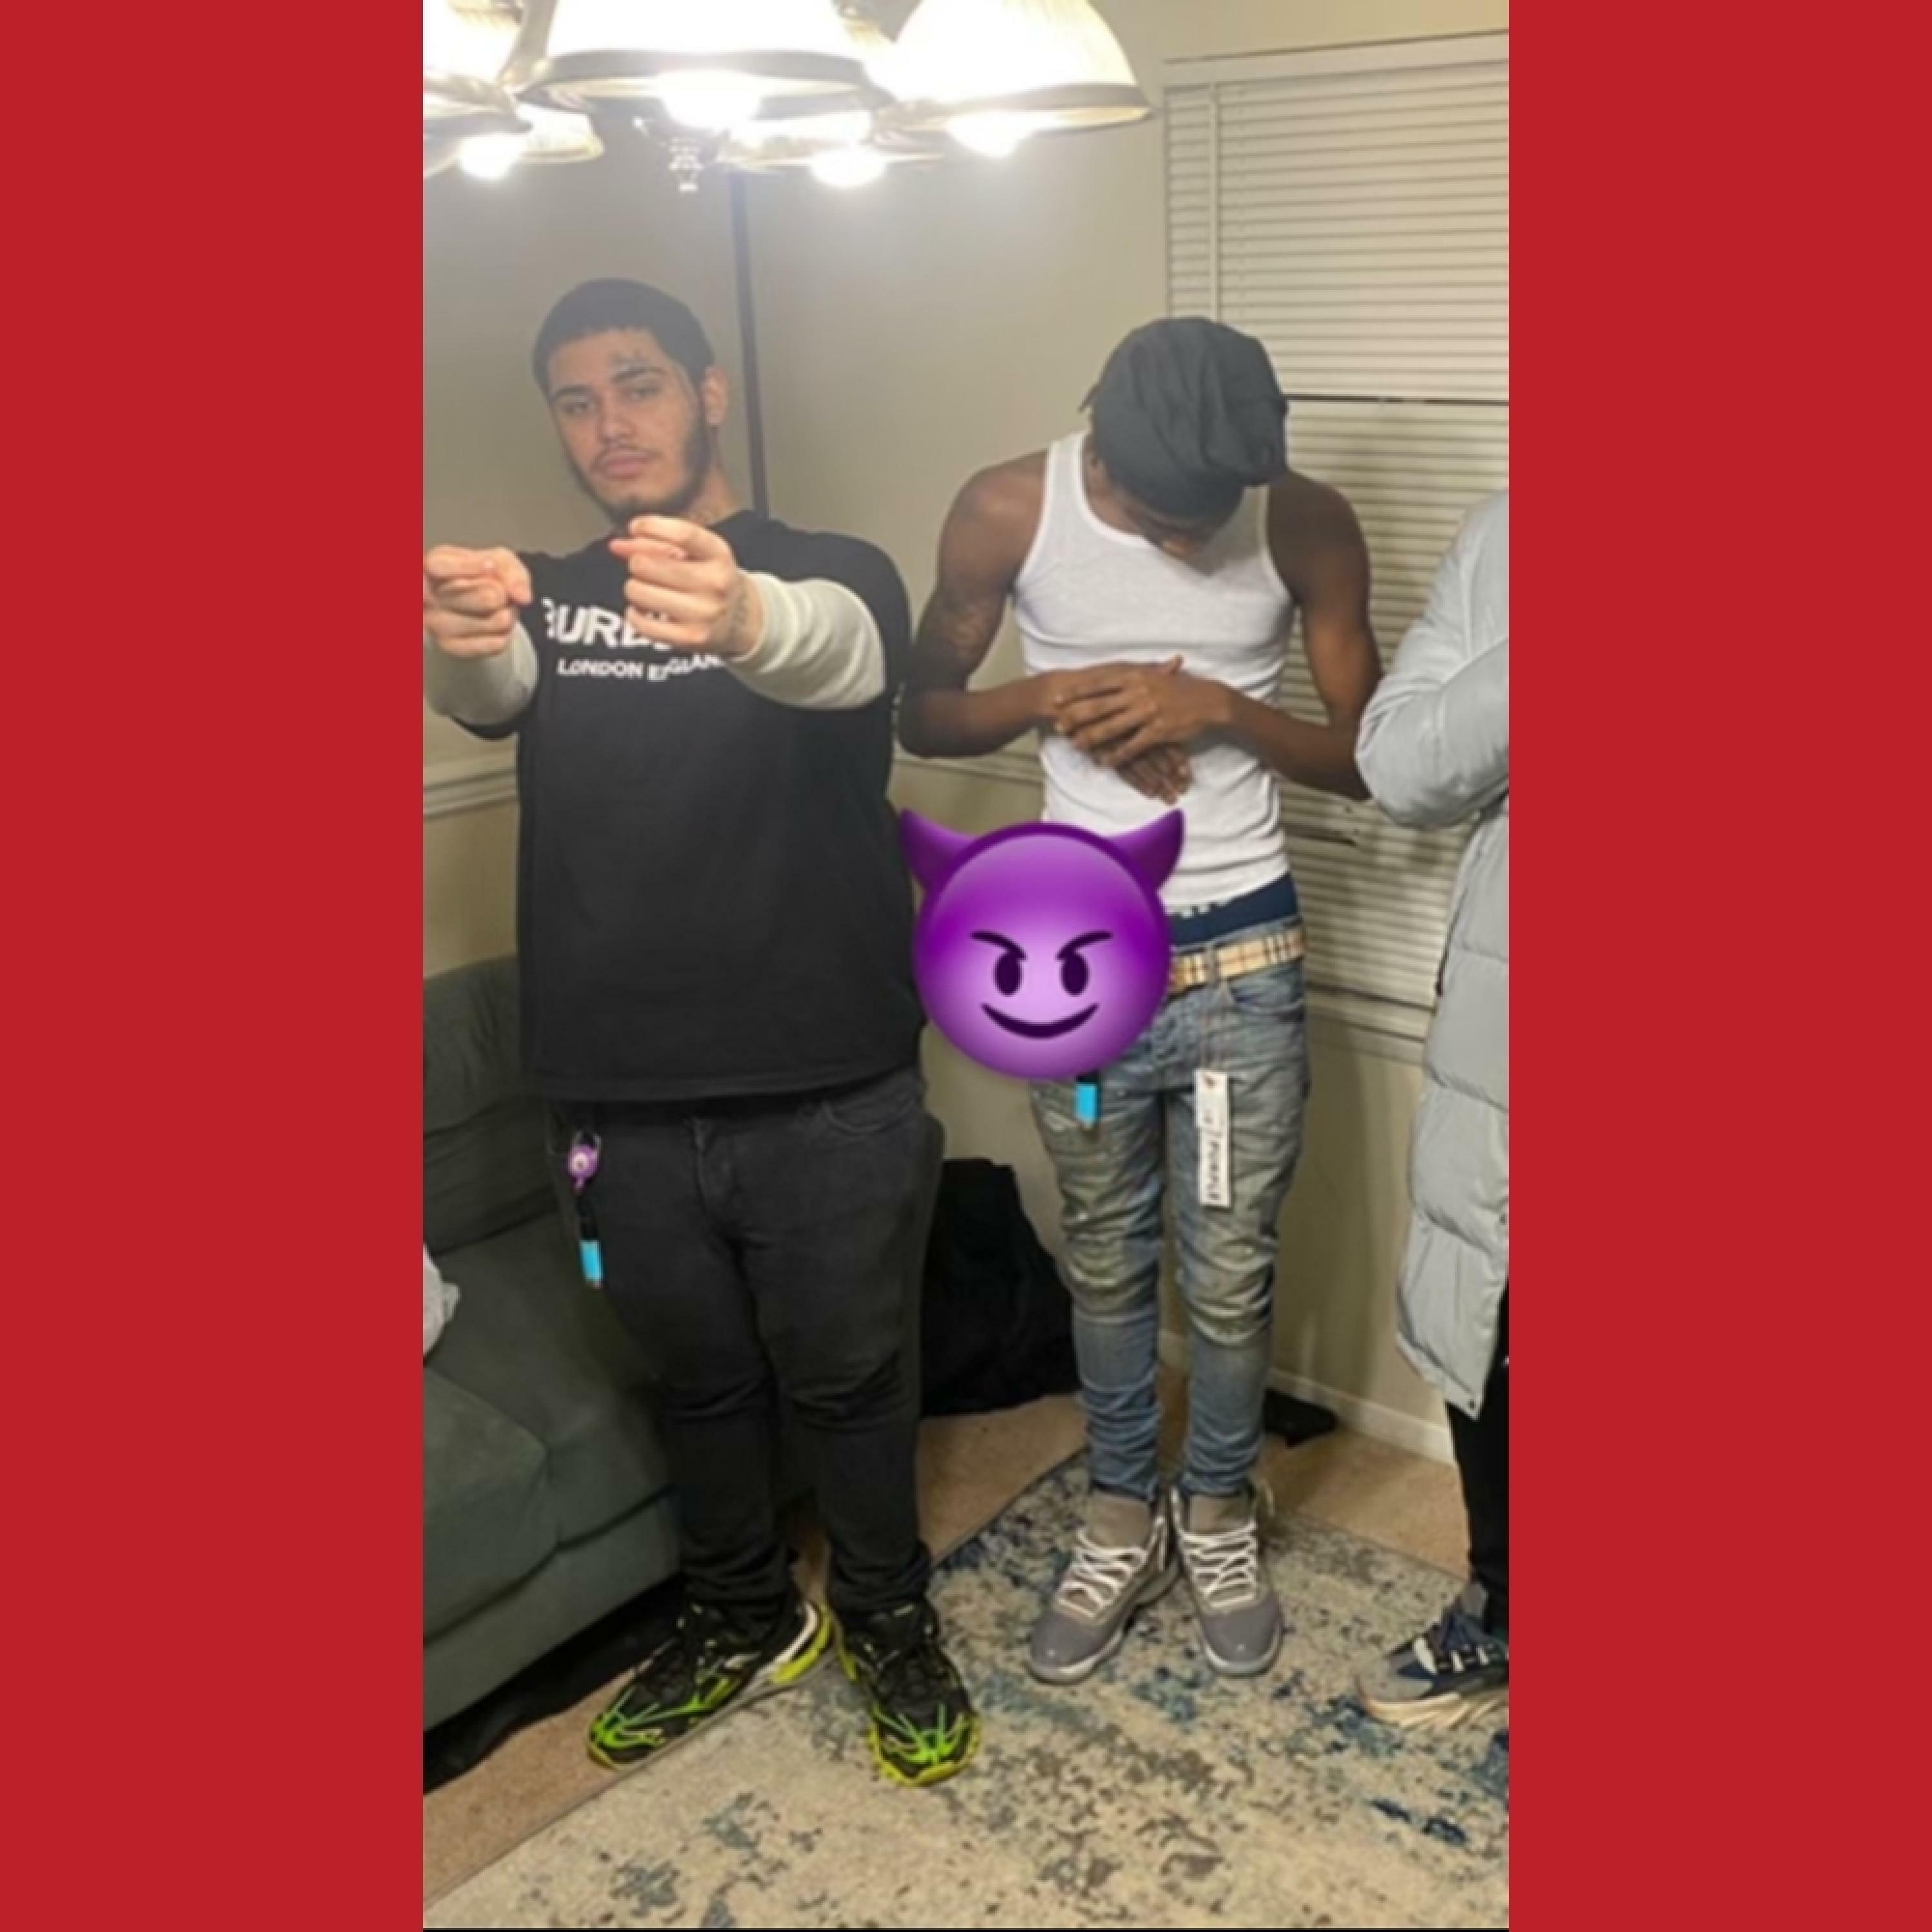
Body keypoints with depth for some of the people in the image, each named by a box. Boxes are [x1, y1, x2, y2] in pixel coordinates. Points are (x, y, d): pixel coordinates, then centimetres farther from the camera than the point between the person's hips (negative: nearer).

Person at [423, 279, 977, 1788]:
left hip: (830, 1099, -3)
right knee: (699, 1379, 20)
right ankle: (745, 1621, 44)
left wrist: (742, 619, -54)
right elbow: (485, 689, -18)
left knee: (850, 1379, 14)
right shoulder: (543, 598, 6)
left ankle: (892, 1625, 38)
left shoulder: (833, 576, -4)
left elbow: (840, 655, -29)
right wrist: (456, 639, -44)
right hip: (626, 1104, 3)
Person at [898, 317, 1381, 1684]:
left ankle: (1219, 1514, 38)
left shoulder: (1310, 525, -10)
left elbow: (1366, 757, -4)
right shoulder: (1008, 511, -10)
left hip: (1244, 959, 0)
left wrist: (1218, 707, -21)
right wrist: (1055, 697, -18)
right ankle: (1125, 1518, 38)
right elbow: (922, 714, 1)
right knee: (1108, 1266, 16)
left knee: (1232, 1276, 12)